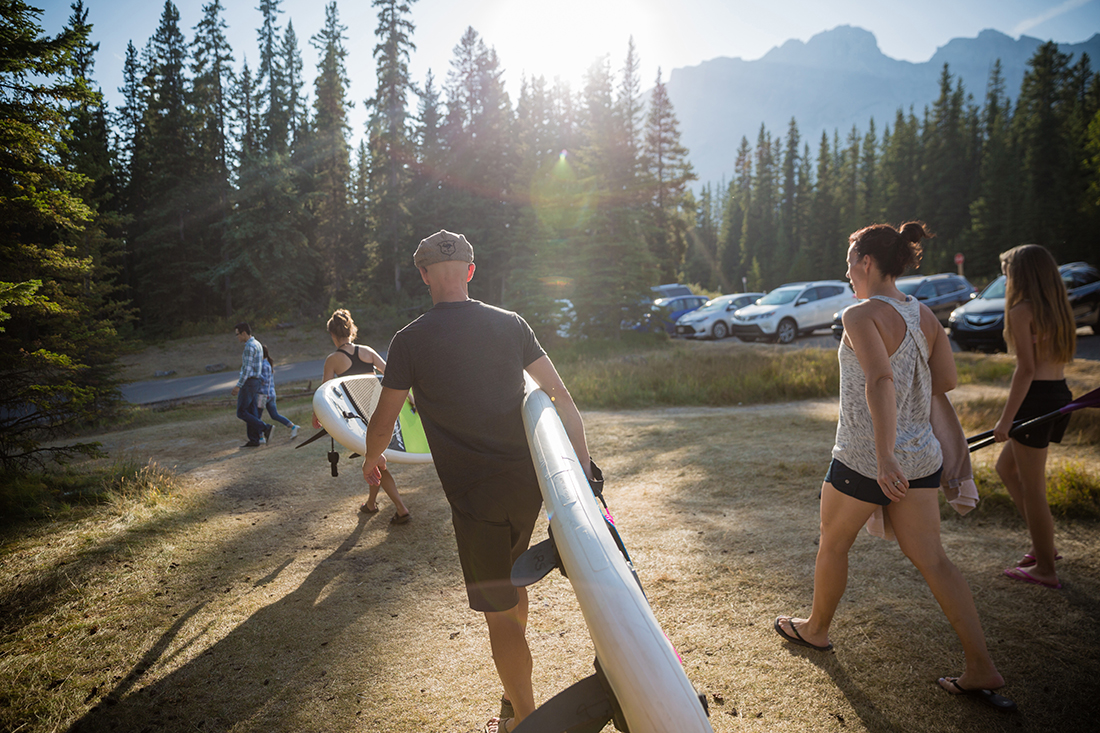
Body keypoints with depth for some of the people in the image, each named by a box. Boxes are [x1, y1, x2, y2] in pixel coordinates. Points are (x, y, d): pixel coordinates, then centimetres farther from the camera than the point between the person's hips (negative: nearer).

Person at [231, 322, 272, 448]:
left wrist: (238, 386, -20)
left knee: (241, 412, -5)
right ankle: (254, 440, 9)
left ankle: (266, 428, -9)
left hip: (249, 382, -10)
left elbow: (247, 368, -21)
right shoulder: (257, 344, 15)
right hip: (256, 381, 10)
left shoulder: (249, 346, -16)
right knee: (250, 412, 10)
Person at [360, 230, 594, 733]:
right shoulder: (511, 325, 3)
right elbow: (562, 399, 1)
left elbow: (383, 421, 5)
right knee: (512, 585, 26)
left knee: (499, 612, 7)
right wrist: (583, 471, 8)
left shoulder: (410, 341, -6)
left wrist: (372, 458, 26)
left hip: (475, 497, -5)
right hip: (528, 484, 5)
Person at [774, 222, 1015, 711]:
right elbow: (946, 381, 10)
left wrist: (884, 458, -34)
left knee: (833, 544, 16)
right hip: (921, 458, 7)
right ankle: (982, 669, 13)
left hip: (864, 461, -6)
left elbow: (880, 381, -30)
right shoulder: (925, 316, 5)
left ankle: (815, 628, 37)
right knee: (931, 560, 12)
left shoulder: (861, 315, -17)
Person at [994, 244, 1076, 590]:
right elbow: (1059, 358, 12)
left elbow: (1027, 369, -18)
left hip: (1036, 399, -9)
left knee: (1032, 487, 3)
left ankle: (1045, 569, 14)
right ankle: (1043, 544, 26)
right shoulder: (1057, 309, 12)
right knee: (1005, 467, 22)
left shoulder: (1021, 311, -13)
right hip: (1060, 396, 9)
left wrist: (1006, 418, -16)